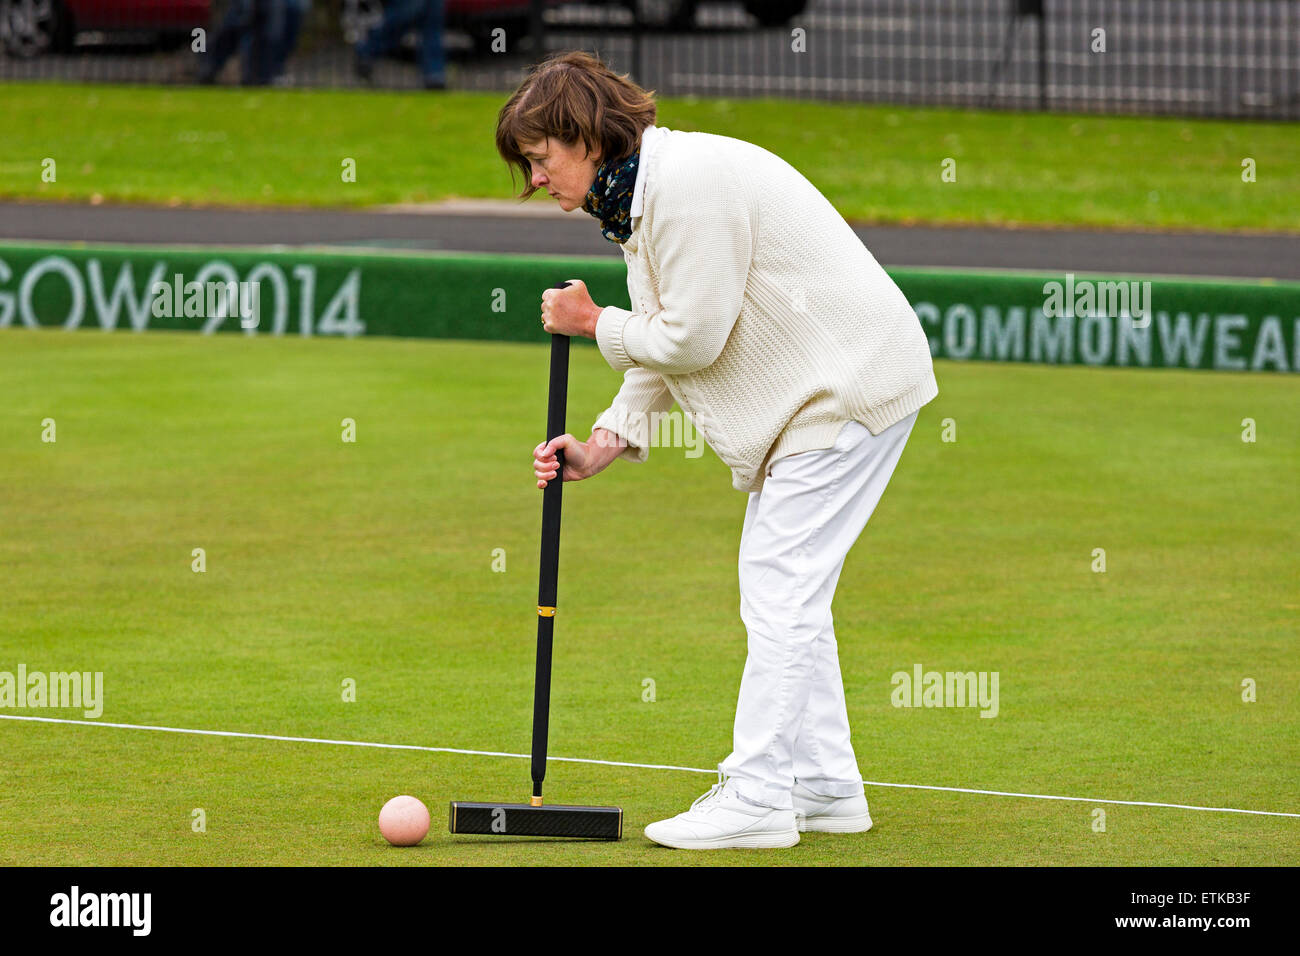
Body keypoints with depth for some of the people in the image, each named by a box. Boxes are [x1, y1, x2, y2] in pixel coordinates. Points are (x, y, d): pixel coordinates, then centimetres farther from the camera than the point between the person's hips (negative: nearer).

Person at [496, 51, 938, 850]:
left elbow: (692, 338, -21)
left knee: (779, 589, -11)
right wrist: (605, 445, 3)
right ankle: (825, 785, 20)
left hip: (849, 387, -11)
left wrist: (595, 323, -5)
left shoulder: (690, 184, -21)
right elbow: (670, 342, 14)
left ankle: (757, 799, -10)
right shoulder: (641, 194, 12)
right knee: (789, 590, 13)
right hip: (817, 391, 11)